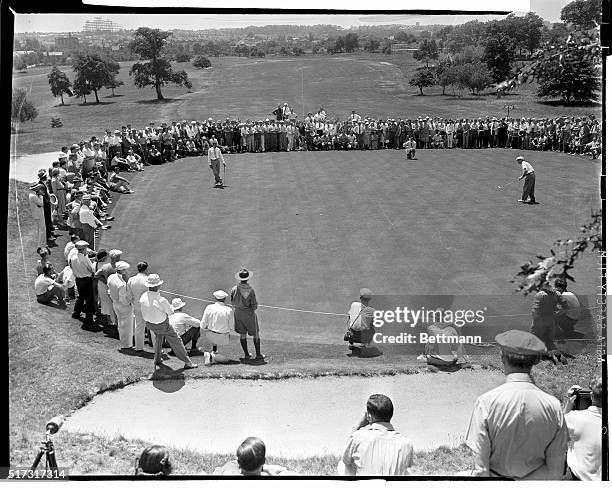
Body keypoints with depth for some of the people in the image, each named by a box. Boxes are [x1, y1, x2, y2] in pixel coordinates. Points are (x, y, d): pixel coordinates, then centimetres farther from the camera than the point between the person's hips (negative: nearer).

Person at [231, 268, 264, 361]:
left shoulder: (234, 289, -13)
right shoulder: (251, 290, -22)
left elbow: (232, 301, 0)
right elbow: (254, 306, -17)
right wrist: (251, 308, 4)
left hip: (238, 312, 3)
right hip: (249, 314, -3)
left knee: (242, 334, 16)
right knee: (255, 334, 13)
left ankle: (246, 355, 22)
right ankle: (258, 355, 18)